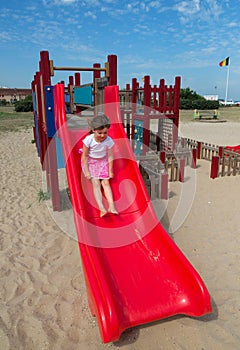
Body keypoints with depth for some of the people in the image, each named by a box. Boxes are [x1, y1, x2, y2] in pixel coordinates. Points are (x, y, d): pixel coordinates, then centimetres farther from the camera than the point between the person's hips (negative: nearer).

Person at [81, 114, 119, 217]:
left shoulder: (108, 140, -19)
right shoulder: (88, 140, -24)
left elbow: (110, 156, -9)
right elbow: (84, 156, -15)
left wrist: (110, 171, -5)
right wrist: (87, 171, -15)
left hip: (102, 161, 2)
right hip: (90, 162, -2)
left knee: (105, 182, -7)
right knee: (96, 183, -13)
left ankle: (111, 206, -13)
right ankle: (101, 208, -23)